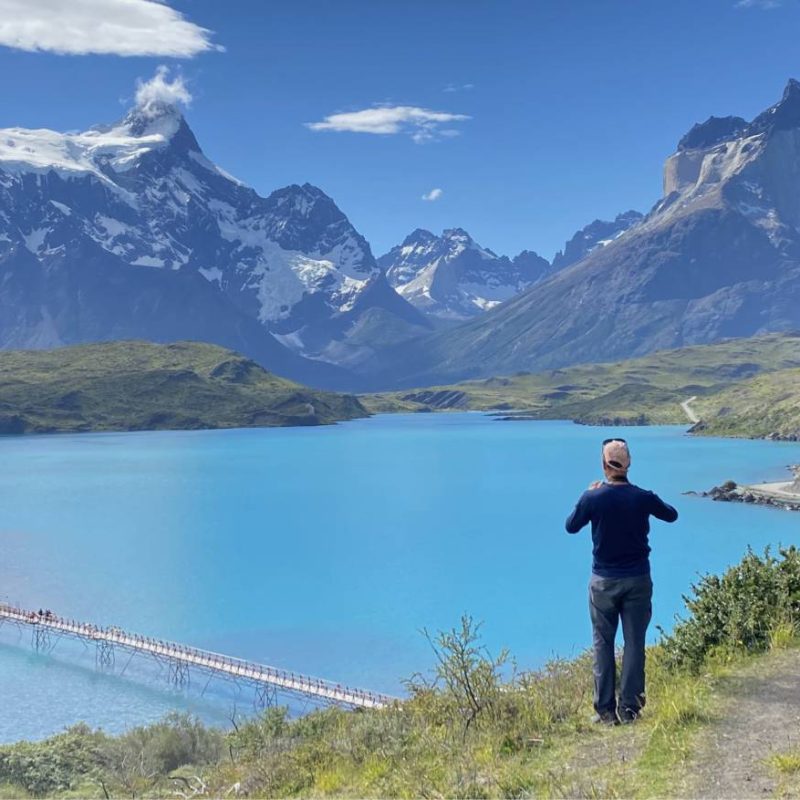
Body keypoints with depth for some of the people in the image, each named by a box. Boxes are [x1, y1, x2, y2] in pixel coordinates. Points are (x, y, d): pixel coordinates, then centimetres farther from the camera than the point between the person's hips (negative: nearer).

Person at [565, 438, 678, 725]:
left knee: (603, 644, 9)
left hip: (603, 582, -1)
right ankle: (629, 708, 12)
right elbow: (672, 515, 12)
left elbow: (571, 527, 5)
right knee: (634, 643, 8)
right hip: (638, 581, 1)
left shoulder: (593, 498, -13)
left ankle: (605, 710, 11)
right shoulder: (642, 497, -9)